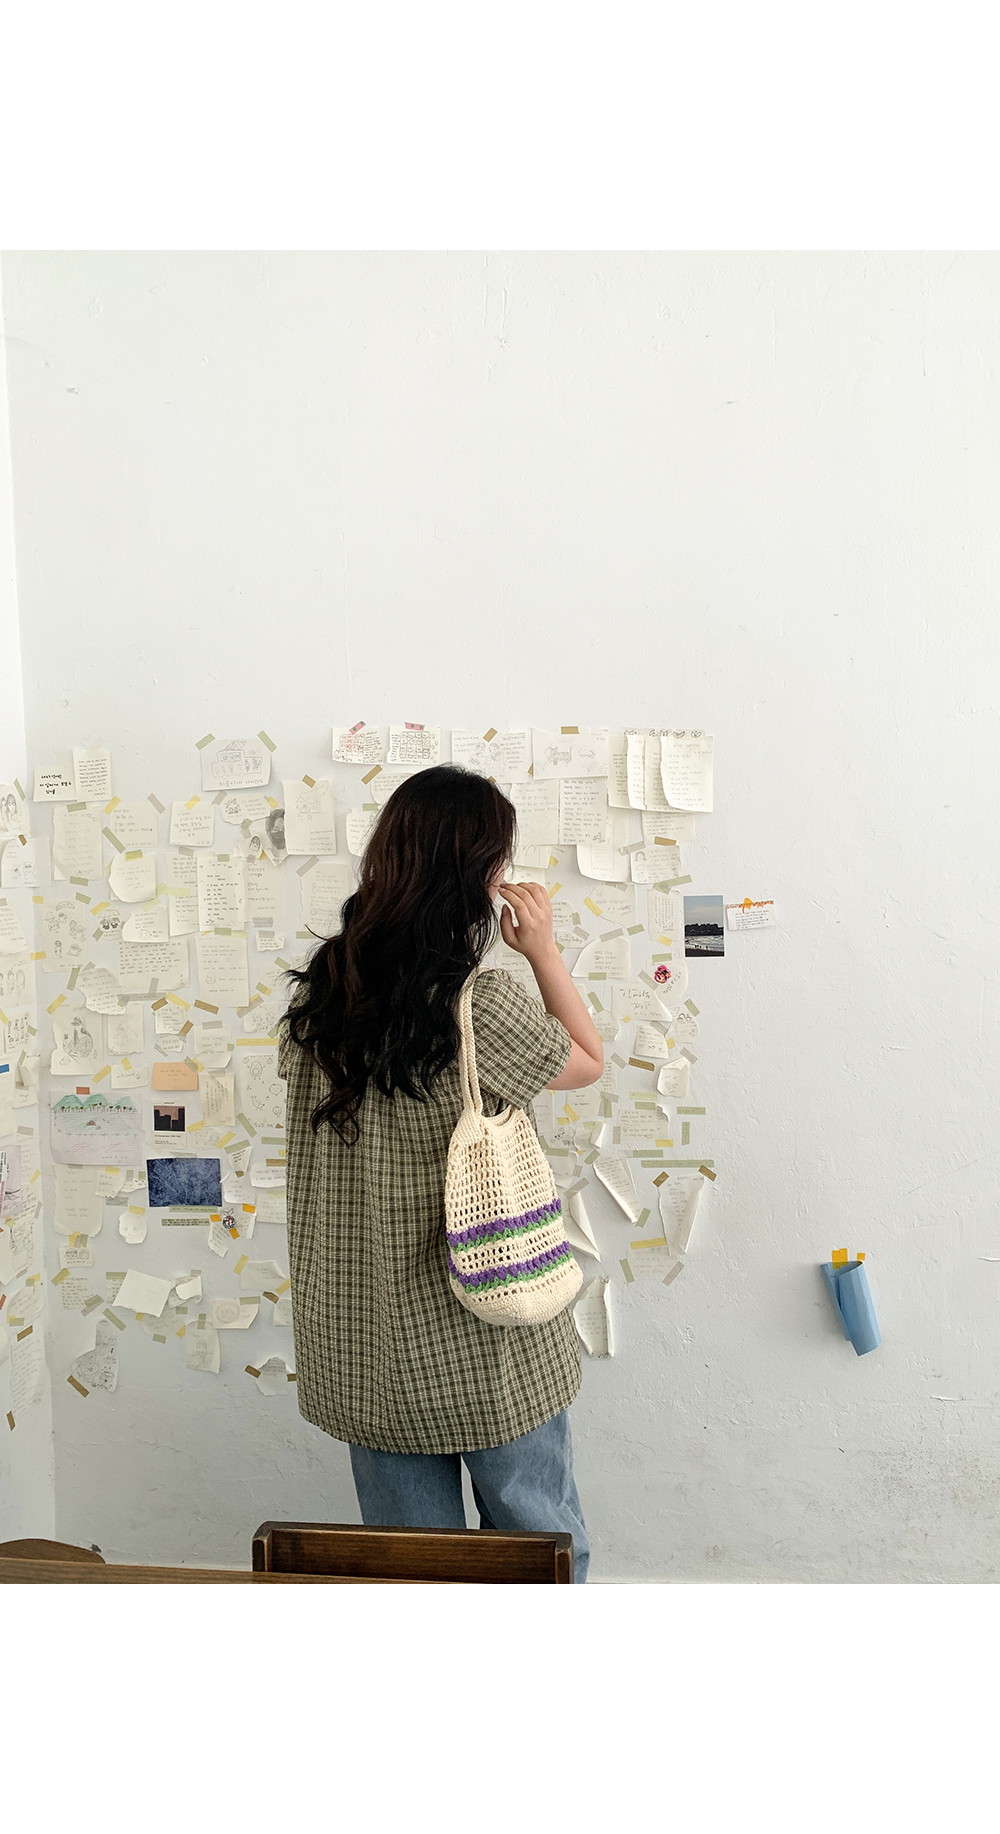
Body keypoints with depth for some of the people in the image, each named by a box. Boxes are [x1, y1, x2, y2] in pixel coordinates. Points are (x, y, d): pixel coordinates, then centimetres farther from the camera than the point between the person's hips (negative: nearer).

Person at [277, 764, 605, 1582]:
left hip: (359, 1350, 6)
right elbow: (588, 1060, -6)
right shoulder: (482, 1003, -22)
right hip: (482, 1346, -5)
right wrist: (544, 948, -1)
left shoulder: (318, 991, -5)